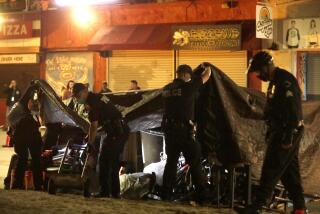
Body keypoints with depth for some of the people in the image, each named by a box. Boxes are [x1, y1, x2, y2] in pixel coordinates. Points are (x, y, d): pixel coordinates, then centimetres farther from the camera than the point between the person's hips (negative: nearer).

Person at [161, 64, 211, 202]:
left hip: (169, 129, 6)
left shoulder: (166, 89, 8)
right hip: (184, 130, -6)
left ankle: (166, 194, 12)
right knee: (195, 162, 2)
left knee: (171, 162, 13)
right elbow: (207, 75, 4)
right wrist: (207, 68, 25)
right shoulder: (188, 86, -9)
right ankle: (201, 195, 2)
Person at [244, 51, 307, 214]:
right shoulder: (275, 81, 15)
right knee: (289, 170, 12)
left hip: (286, 132, -10)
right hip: (279, 132, 10)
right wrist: (271, 133, 23)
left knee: (271, 170, -6)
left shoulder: (285, 81, -18)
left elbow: (293, 111, -23)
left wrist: (288, 138, -24)